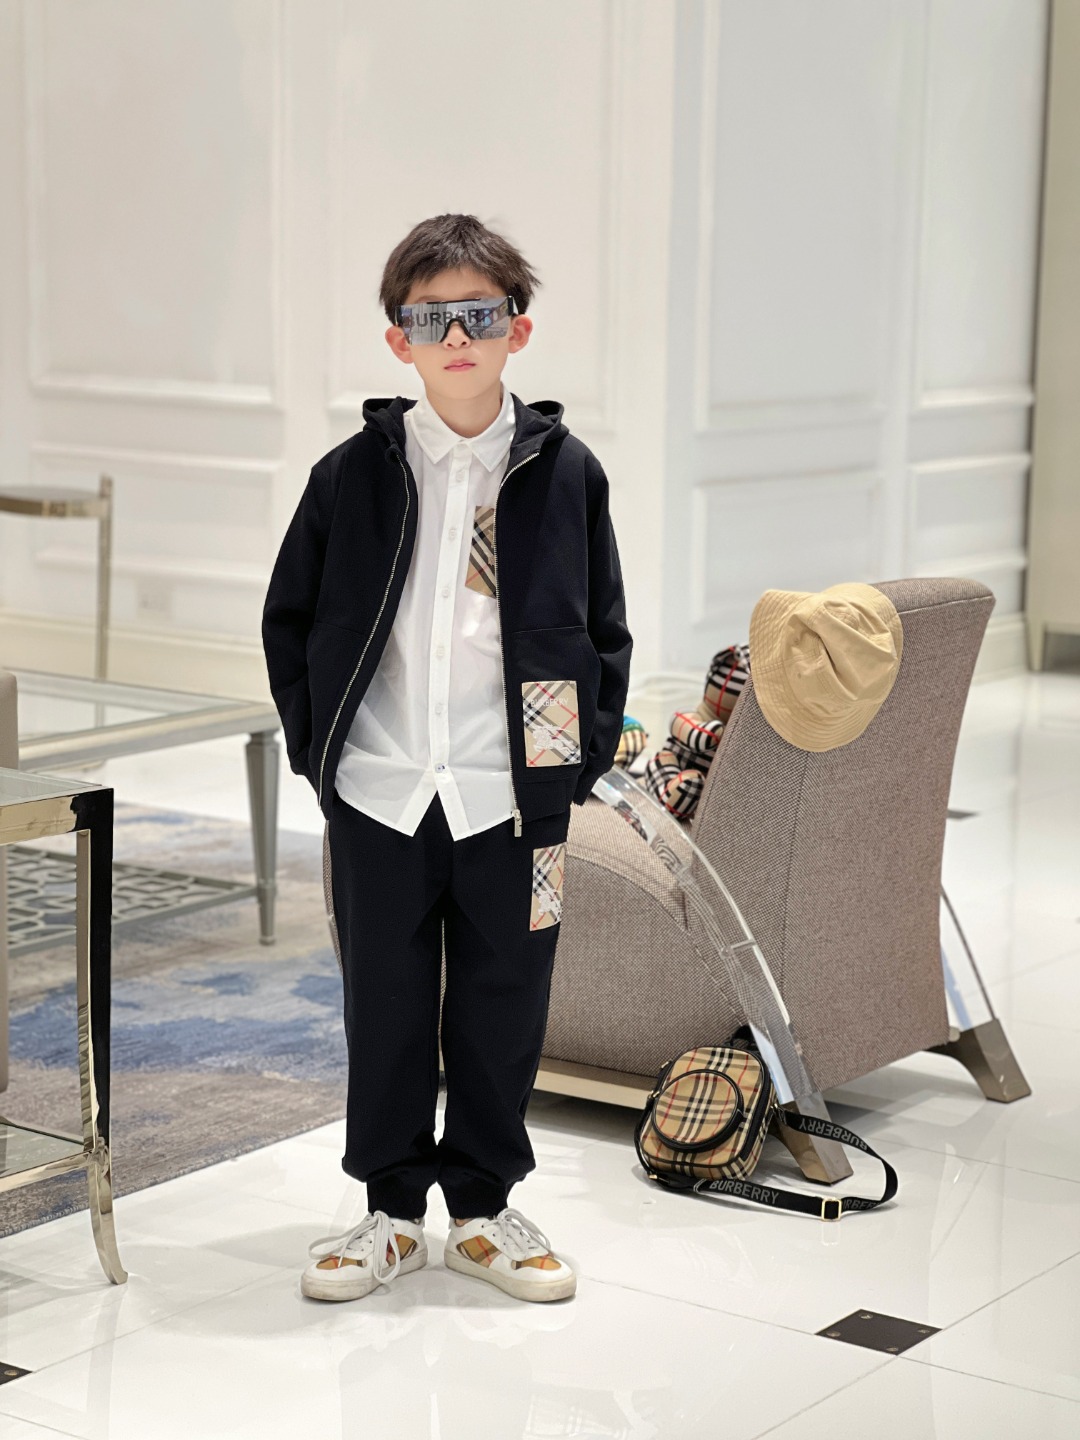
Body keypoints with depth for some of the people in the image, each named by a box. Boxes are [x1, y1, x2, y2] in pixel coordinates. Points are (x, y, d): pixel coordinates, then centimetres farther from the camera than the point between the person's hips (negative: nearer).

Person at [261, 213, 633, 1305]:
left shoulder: (565, 473, 1)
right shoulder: (352, 475, 1)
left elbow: (604, 632, 7)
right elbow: (288, 619, 9)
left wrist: (584, 757, 1)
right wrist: (317, 744, 3)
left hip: (513, 794, 0)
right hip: (378, 795, 0)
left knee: (502, 1007, 8)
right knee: (383, 1006, 9)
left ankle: (484, 1205, 25)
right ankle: (391, 1208, 24)